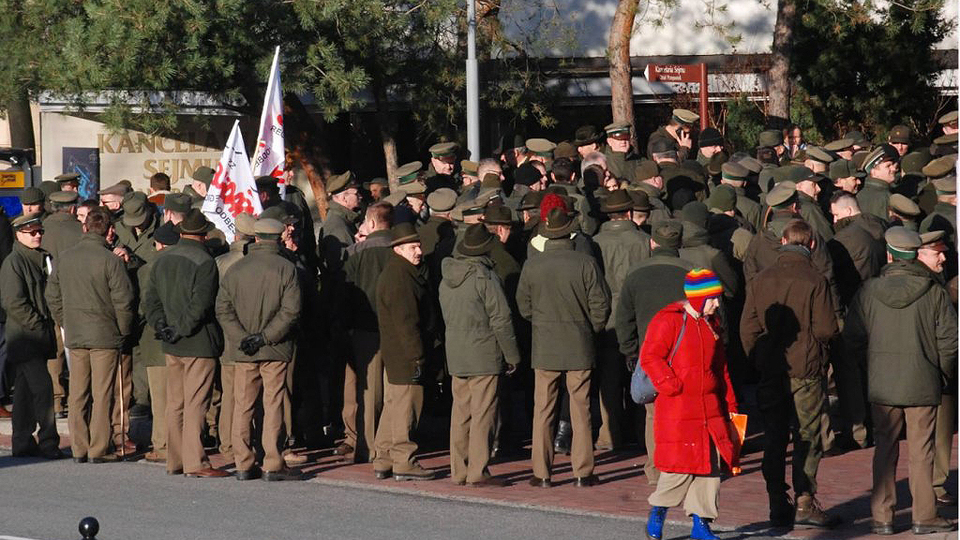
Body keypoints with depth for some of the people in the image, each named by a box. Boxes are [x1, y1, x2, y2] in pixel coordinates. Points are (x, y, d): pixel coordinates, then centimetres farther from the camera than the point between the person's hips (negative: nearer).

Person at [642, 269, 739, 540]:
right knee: (681, 466, -7)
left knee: (710, 465, 5)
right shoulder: (668, 321, -9)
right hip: (677, 410, -7)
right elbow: (650, 357, -12)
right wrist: (671, 385, -19)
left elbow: (721, 367, 21)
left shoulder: (712, 324, 14)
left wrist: (730, 403, 18)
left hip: (711, 410, 7)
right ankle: (657, 514, 13)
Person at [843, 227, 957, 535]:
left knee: (884, 448, 10)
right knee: (921, 451, 5)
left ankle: (882, 518, 11)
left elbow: (852, 337, 0)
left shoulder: (869, 291, -3)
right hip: (922, 384, -2)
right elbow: (949, 339, -7)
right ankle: (925, 517, 8)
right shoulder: (934, 293, -8)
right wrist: (943, 372, 9)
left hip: (881, 383, 2)